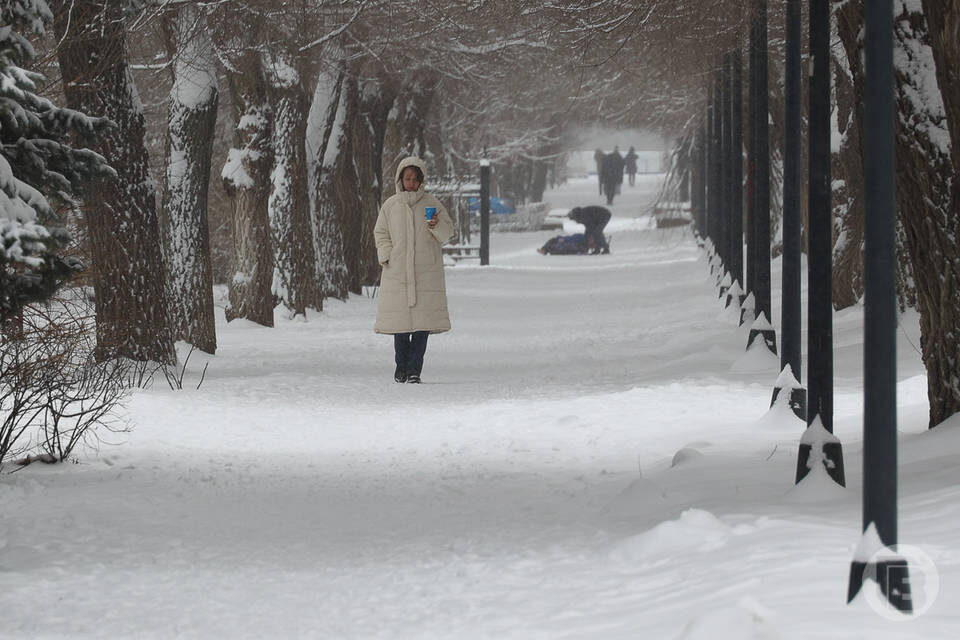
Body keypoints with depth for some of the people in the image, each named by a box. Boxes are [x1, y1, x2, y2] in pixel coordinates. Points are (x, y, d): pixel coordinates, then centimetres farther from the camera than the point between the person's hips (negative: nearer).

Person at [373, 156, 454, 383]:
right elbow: (381, 234, 15)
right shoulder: (390, 206, 9)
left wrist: (437, 225, -19)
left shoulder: (432, 204, 6)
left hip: (427, 272, -1)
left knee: (423, 321, -7)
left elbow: (447, 234, 3)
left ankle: (414, 369, -2)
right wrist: (387, 256, -1)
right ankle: (401, 367, 12)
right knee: (400, 320, -2)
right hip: (397, 271, 1)